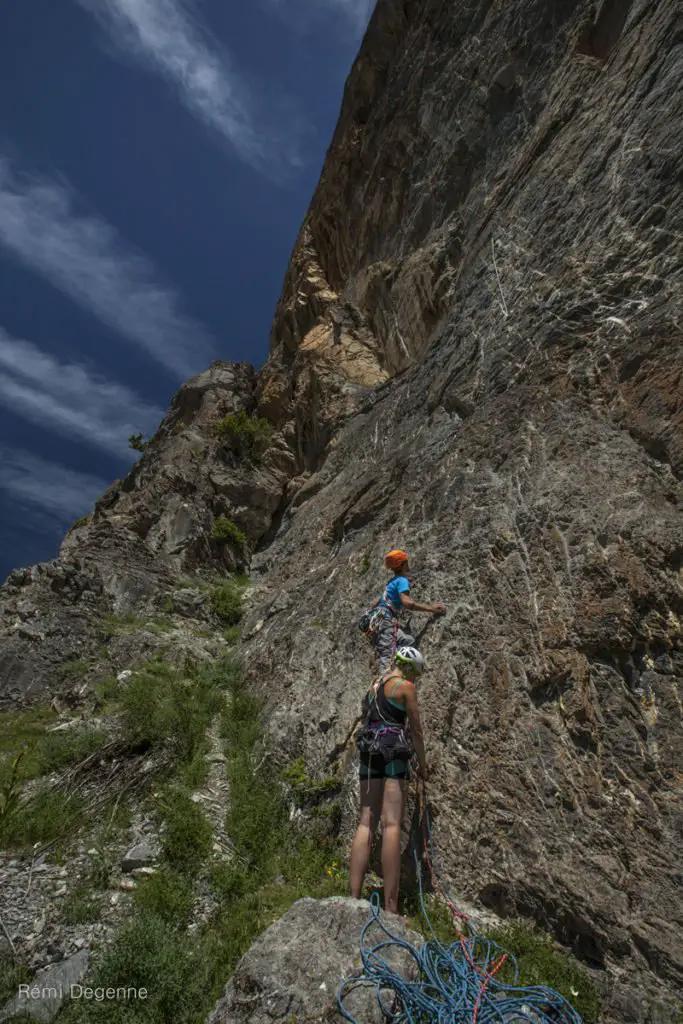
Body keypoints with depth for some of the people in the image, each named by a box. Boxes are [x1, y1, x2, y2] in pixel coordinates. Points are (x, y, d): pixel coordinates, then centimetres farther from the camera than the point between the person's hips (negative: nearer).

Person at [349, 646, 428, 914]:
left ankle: (354, 899, 1)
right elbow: (416, 730, 3)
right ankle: (391, 908, -9)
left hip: (369, 748, 7)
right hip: (393, 749, -7)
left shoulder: (379, 683, 18)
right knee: (391, 825, -9)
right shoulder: (406, 686, -2)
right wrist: (422, 763, 14)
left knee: (366, 824, 4)